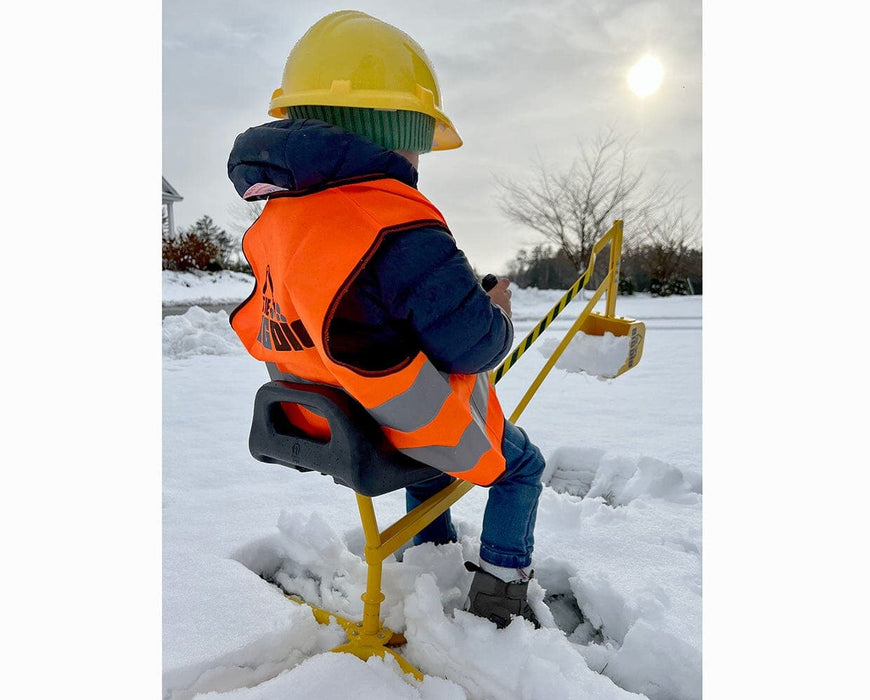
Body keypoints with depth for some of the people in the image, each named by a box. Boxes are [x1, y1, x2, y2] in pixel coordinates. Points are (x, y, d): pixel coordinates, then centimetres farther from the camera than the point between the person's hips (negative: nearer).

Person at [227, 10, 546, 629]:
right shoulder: (401, 229, -29)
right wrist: (499, 317, -3)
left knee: (430, 473, 38)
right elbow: (470, 343, -25)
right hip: (425, 431, -7)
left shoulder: (271, 228, -3)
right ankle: (500, 590, 29)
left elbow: (271, 336, 7)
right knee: (523, 465, 22)